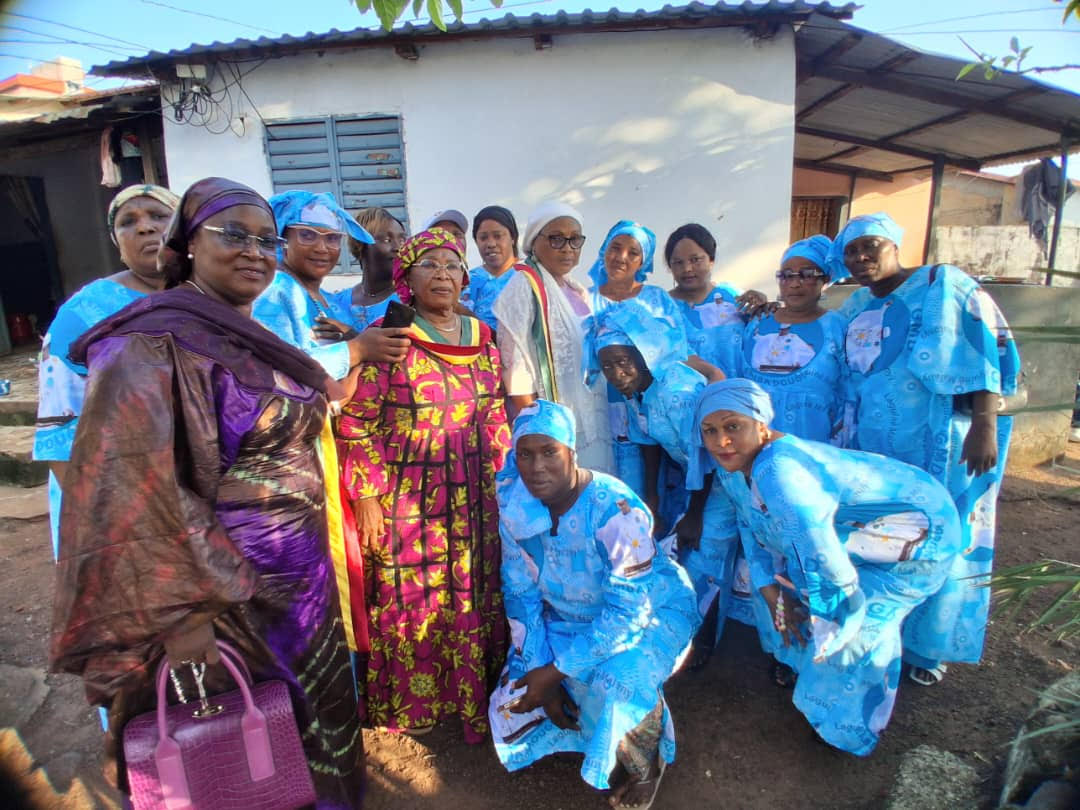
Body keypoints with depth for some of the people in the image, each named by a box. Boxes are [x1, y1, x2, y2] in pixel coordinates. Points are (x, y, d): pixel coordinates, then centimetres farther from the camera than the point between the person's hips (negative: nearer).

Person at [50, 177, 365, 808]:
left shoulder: (251, 337, 6)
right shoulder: (155, 345, -19)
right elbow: (132, 491, -24)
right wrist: (180, 616, -24)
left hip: (303, 576, 8)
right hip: (231, 589, -8)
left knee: (314, 717, 26)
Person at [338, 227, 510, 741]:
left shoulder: (481, 337, 7)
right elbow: (357, 424, -10)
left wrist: (503, 480, 11)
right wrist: (367, 496, -11)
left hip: (475, 500, 5)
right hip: (407, 500, -4)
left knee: (475, 597, 14)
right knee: (409, 602, 9)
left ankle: (473, 695, 37)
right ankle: (408, 704, 35)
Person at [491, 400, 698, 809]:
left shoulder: (613, 509, -32)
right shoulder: (515, 507, -15)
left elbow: (629, 610, -30)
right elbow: (521, 594, -5)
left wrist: (556, 672, -28)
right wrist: (540, 669, -12)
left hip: (650, 612, -5)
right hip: (570, 618, 6)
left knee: (616, 686, -32)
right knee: (518, 696, -5)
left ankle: (646, 764, 4)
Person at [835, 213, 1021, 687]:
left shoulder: (944, 287, -4)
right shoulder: (854, 308, 12)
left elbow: (990, 354, -11)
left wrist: (986, 425, -19)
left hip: (941, 444, -5)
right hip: (871, 444, 5)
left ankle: (927, 646, 24)